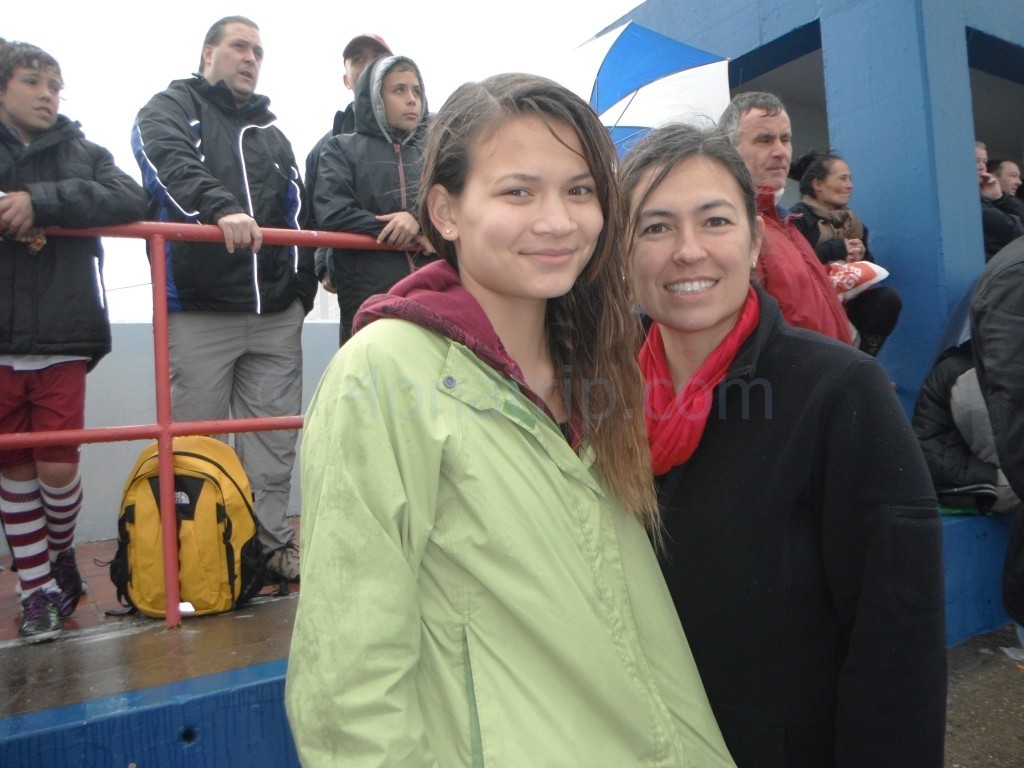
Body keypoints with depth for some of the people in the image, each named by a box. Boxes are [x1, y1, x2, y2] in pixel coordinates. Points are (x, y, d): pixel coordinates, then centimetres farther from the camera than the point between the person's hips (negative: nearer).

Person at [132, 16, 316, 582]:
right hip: (198, 309, -4)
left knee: (274, 434, 6)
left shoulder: (272, 134, 26)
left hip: (276, 312, 5)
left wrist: (302, 282, 10)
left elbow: (295, 211, 23)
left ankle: (272, 541, 16)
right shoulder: (170, 110, 10)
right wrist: (222, 208, -33)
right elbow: (174, 168, -12)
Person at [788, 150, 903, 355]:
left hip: (847, 297, 7)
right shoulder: (799, 218, -7)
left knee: (889, 298, -19)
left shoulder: (851, 220, 15)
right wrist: (836, 250, -17)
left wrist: (861, 256, -3)